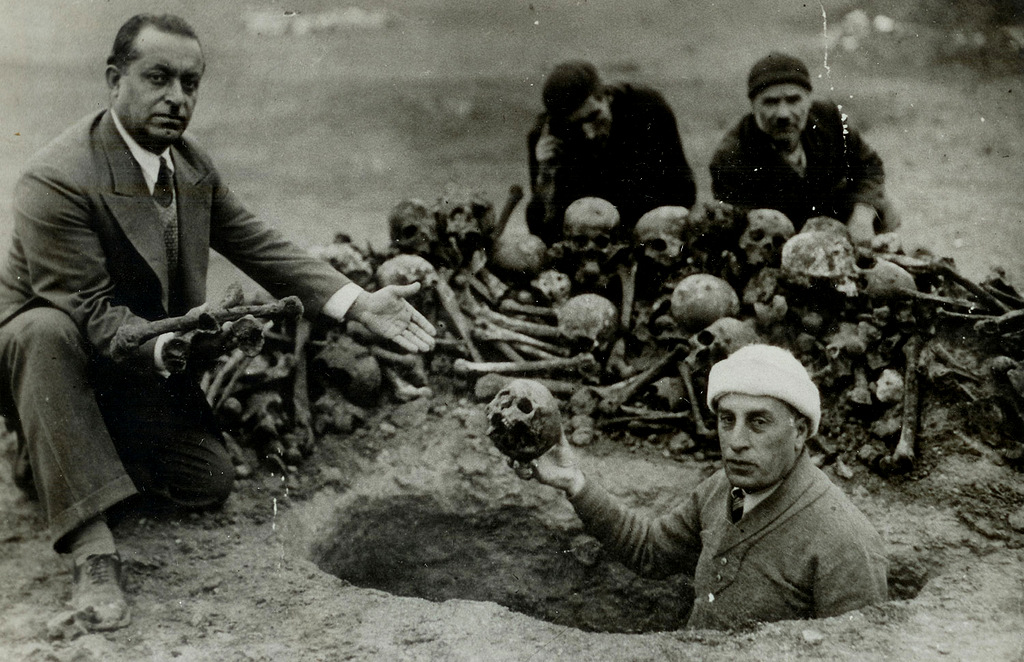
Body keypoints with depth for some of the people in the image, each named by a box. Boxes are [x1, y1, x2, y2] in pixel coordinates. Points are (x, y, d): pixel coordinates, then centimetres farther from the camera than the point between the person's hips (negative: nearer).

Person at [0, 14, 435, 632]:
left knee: (211, 482, -4)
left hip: (147, 364, 6)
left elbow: (259, 244, -2)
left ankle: (68, 451, 18)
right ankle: (92, 547, -39)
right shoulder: (57, 180, -27)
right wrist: (168, 347, -47)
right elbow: (89, 313, -29)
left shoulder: (192, 164, -3)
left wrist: (358, 302, -13)